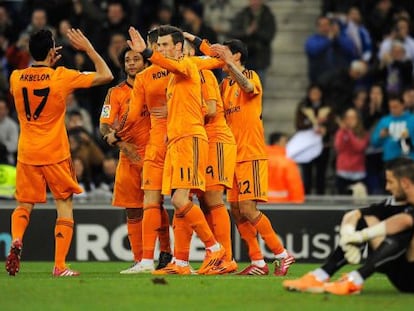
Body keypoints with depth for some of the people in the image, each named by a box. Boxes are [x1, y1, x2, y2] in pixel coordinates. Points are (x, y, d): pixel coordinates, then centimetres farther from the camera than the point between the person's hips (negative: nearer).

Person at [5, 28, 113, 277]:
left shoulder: (16, 78, 0)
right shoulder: (62, 77, -10)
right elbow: (105, 75, -4)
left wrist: (47, 64, 26)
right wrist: (88, 48, 5)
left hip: (27, 154, 3)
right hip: (56, 154, -3)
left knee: (24, 205, 16)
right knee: (65, 206, 7)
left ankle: (16, 240, -16)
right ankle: (60, 266, -1)